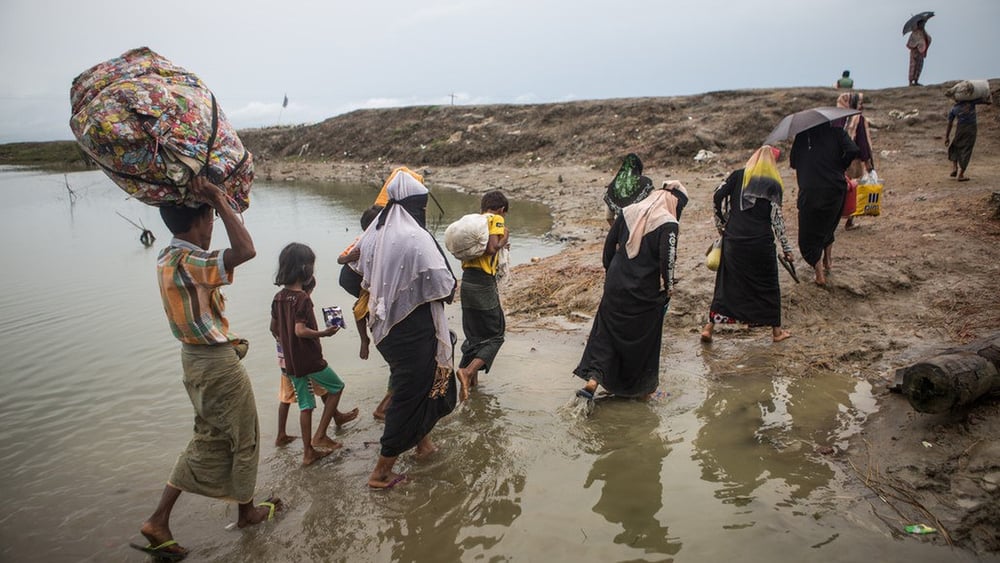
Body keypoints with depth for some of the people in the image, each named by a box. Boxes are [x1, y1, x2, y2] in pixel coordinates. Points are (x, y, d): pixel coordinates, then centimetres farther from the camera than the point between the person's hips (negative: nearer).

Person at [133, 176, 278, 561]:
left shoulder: (167, 257, 3)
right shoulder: (188, 262, -26)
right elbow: (245, 251, -41)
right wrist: (220, 202, -31)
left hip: (194, 358, 9)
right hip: (218, 363, -9)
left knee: (208, 441, 20)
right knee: (243, 439, 12)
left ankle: (159, 521, 20)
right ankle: (247, 511, 32)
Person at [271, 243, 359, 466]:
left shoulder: (278, 297, 5)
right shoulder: (302, 298, -18)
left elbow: (274, 328, 12)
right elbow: (301, 330, -25)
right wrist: (324, 333, -13)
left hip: (291, 361, 7)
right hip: (310, 359, -7)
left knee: (305, 405, 14)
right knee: (336, 387, 14)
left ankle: (308, 452, 20)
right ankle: (320, 436, 11)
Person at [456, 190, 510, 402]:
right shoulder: (496, 219, -4)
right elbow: (491, 248, -19)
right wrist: (504, 239, 2)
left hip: (467, 281, 7)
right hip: (484, 283, -7)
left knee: (474, 334, 18)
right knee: (495, 335, 4)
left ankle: (469, 379, 21)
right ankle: (469, 371, -16)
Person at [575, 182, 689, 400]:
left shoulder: (628, 212, 2)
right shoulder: (668, 224, -13)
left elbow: (609, 244, 6)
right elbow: (666, 259, -18)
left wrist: (608, 270, 17)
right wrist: (668, 286, -2)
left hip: (616, 286, 4)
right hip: (646, 293, -3)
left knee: (606, 332, 13)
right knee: (644, 339, 14)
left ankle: (593, 379, 2)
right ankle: (641, 387, 27)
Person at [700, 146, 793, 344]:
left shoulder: (738, 176, 5)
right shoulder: (773, 185, -2)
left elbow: (717, 197, -2)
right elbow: (776, 218, -5)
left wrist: (721, 223, 10)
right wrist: (786, 247, 1)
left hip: (733, 239, 2)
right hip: (761, 242, -2)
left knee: (726, 282, 12)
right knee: (768, 284, 13)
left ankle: (709, 327, 11)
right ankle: (776, 330, 23)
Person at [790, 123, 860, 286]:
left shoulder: (802, 135, 4)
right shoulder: (836, 131, 4)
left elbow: (793, 162, 8)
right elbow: (852, 151, -11)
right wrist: (840, 168, 5)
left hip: (810, 193, -2)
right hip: (835, 190, 2)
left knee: (808, 236, 7)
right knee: (828, 227, 27)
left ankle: (820, 274, 2)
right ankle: (828, 262, 37)